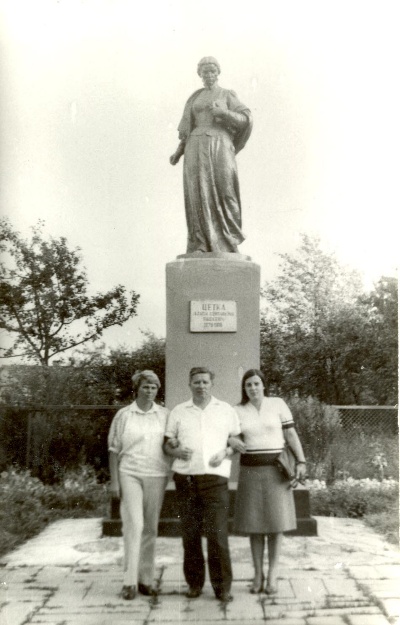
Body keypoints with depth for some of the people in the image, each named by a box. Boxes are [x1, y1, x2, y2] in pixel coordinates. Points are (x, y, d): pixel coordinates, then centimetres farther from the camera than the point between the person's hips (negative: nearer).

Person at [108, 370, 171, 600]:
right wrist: (114, 480, 0)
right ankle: (130, 581, -3)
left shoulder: (165, 415, 6)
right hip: (130, 474, -2)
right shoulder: (123, 415, 2)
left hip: (157, 475, 2)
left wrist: (175, 475, 2)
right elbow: (114, 449, 4)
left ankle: (146, 579, 19)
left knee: (151, 528, 8)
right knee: (133, 524, -10)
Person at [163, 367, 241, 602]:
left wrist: (225, 453, -5)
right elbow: (167, 444, 13)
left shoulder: (227, 410, 12)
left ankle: (223, 586, 5)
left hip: (215, 476, -1)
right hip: (185, 477, 1)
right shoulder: (178, 412, 13)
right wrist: (177, 451, -8)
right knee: (190, 533, 4)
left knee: (218, 532, -6)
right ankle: (194, 583, 17)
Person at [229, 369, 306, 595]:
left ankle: (273, 576, 8)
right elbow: (228, 435, 4)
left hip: (276, 469, -1)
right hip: (250, 470, 1)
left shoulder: (278, 404, 2)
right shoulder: (238, 411, 6)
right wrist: (232, 442, -20)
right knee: (254, 524, 4)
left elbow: (291, 434, 1)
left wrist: (301, 461, -6)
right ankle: (258, 575, 15)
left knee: (276, 523, -1)